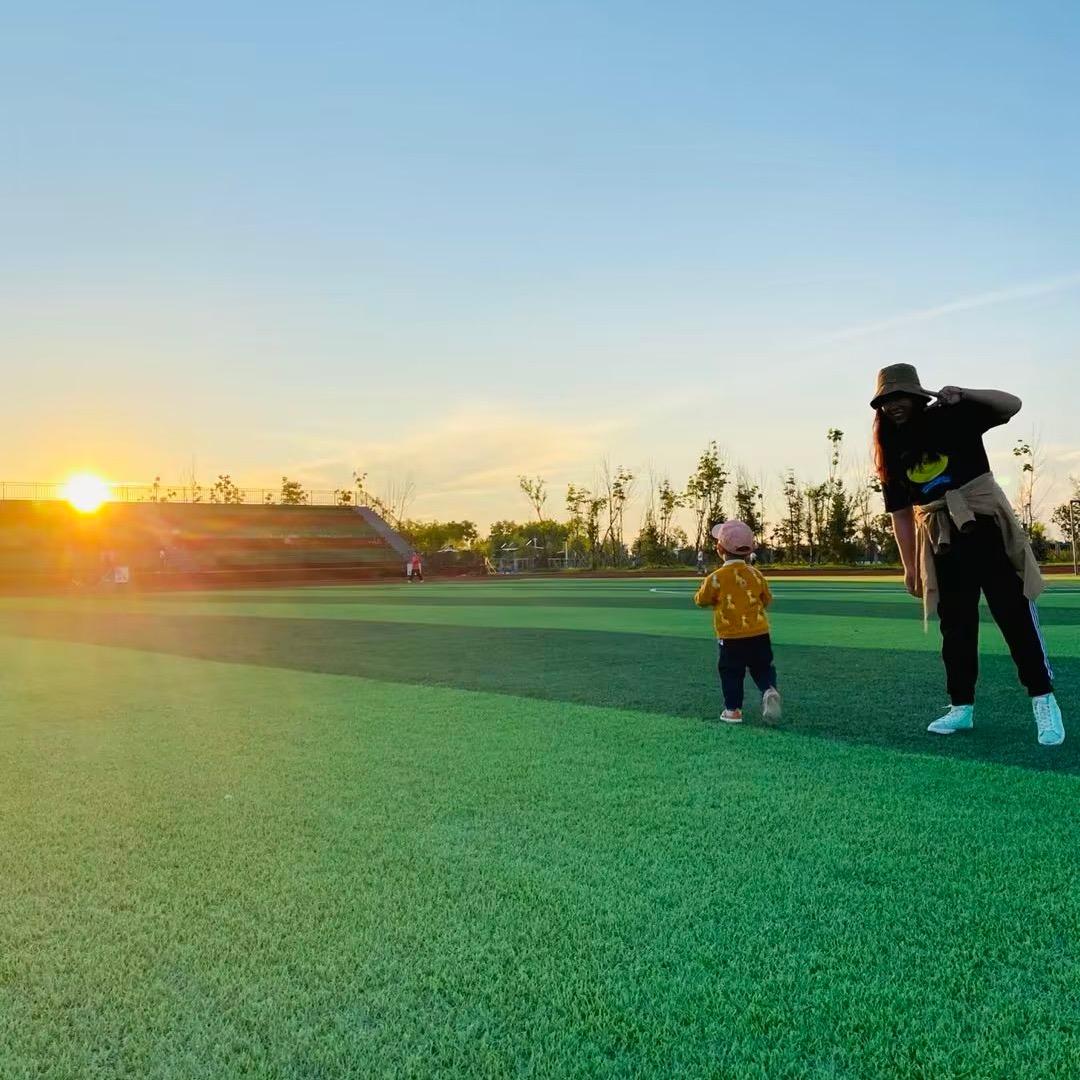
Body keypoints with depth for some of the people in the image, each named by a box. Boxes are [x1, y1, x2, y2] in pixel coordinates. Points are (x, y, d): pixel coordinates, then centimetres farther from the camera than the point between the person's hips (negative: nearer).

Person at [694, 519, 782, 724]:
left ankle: (733, 710, 12)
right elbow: (767, 600, 13)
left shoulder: (715, 578, -12)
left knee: (731, 672, 10)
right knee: (762, 668, 16)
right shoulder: (755, 574, 0)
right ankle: (769, 690, -9)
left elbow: (701, 600, 2)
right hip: (759, 634, 3)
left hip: (730, 637, -3)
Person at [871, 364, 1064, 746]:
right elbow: (900, 513, 7)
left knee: (1015, 615, -5)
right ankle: (962, 708, 14)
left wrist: (965, 395, -30)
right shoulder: (891, 452, 4)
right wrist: (910, 566, 7)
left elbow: (1011, 405, -14)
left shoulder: (953, 417, -5)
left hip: (986, 527, -4)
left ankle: (1044, 700, 0)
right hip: (941, 544, 4)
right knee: (955, 626, 8)